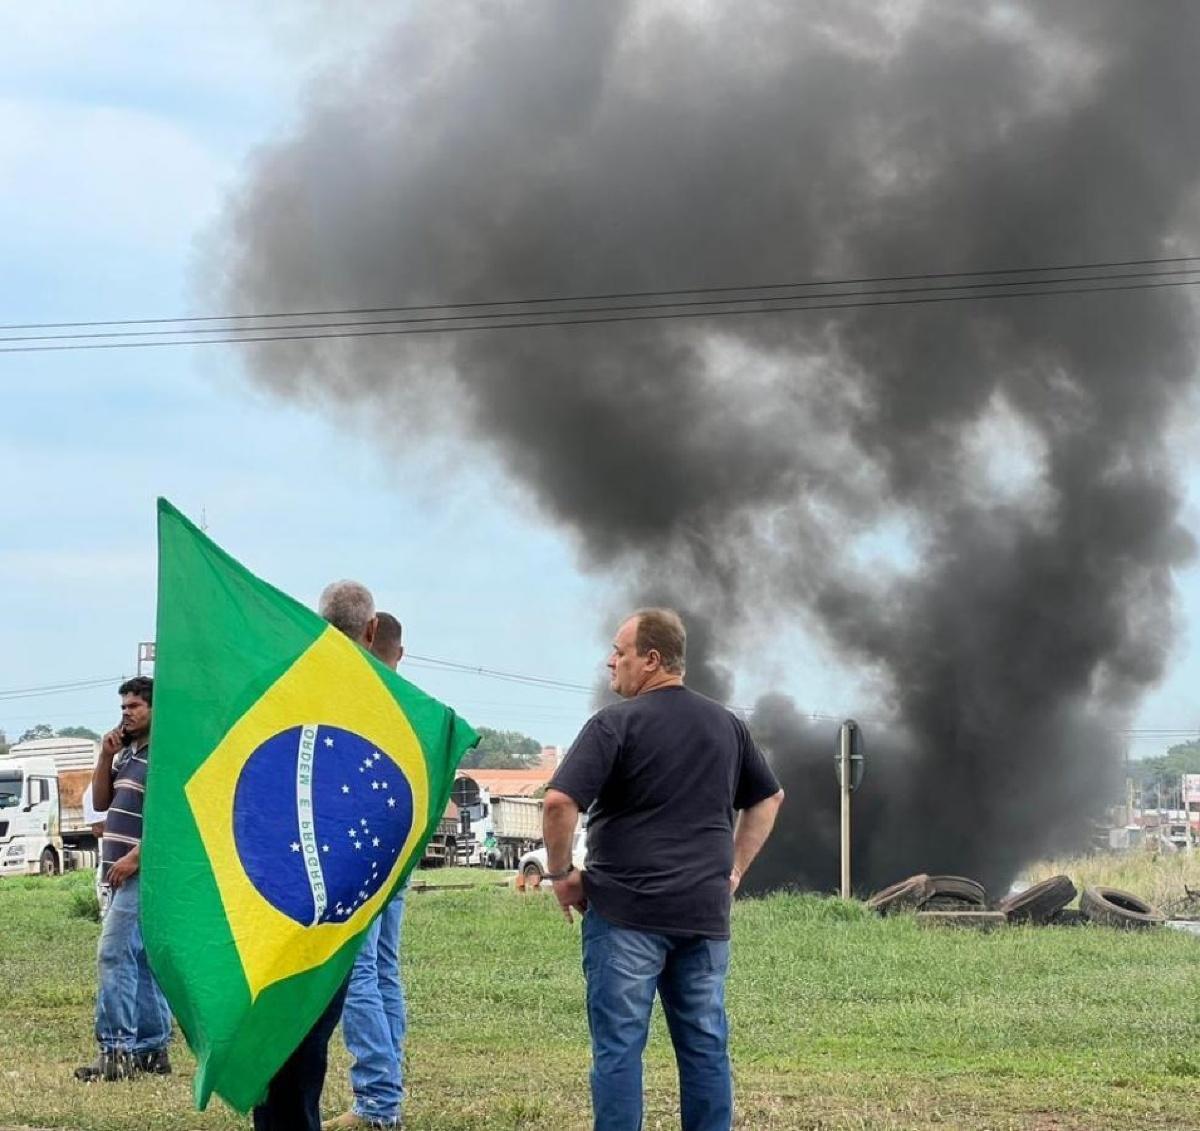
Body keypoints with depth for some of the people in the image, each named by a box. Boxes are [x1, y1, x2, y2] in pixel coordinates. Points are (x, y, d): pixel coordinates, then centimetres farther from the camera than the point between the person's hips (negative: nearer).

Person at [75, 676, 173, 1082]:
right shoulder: (127, 755, 19)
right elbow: (100, 802, 21)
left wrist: (134, 858, -23)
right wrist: (105, 757, 7)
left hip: (143, 872, -10)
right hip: (122, 874, 10)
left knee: (114, 954, -15)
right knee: (142, 961, 10)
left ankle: (116, 1048, -18)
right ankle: (153, 1049, 12)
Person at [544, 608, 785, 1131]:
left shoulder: (616, 723, -8)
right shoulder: (727, 725, 12)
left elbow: (560, 801, -17)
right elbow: (769, 798, 24)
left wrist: (562, 872, -4)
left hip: (625, 911, -5)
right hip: (706, 912, 5)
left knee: (618, 1045, -1)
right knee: (705, 1046, 9)